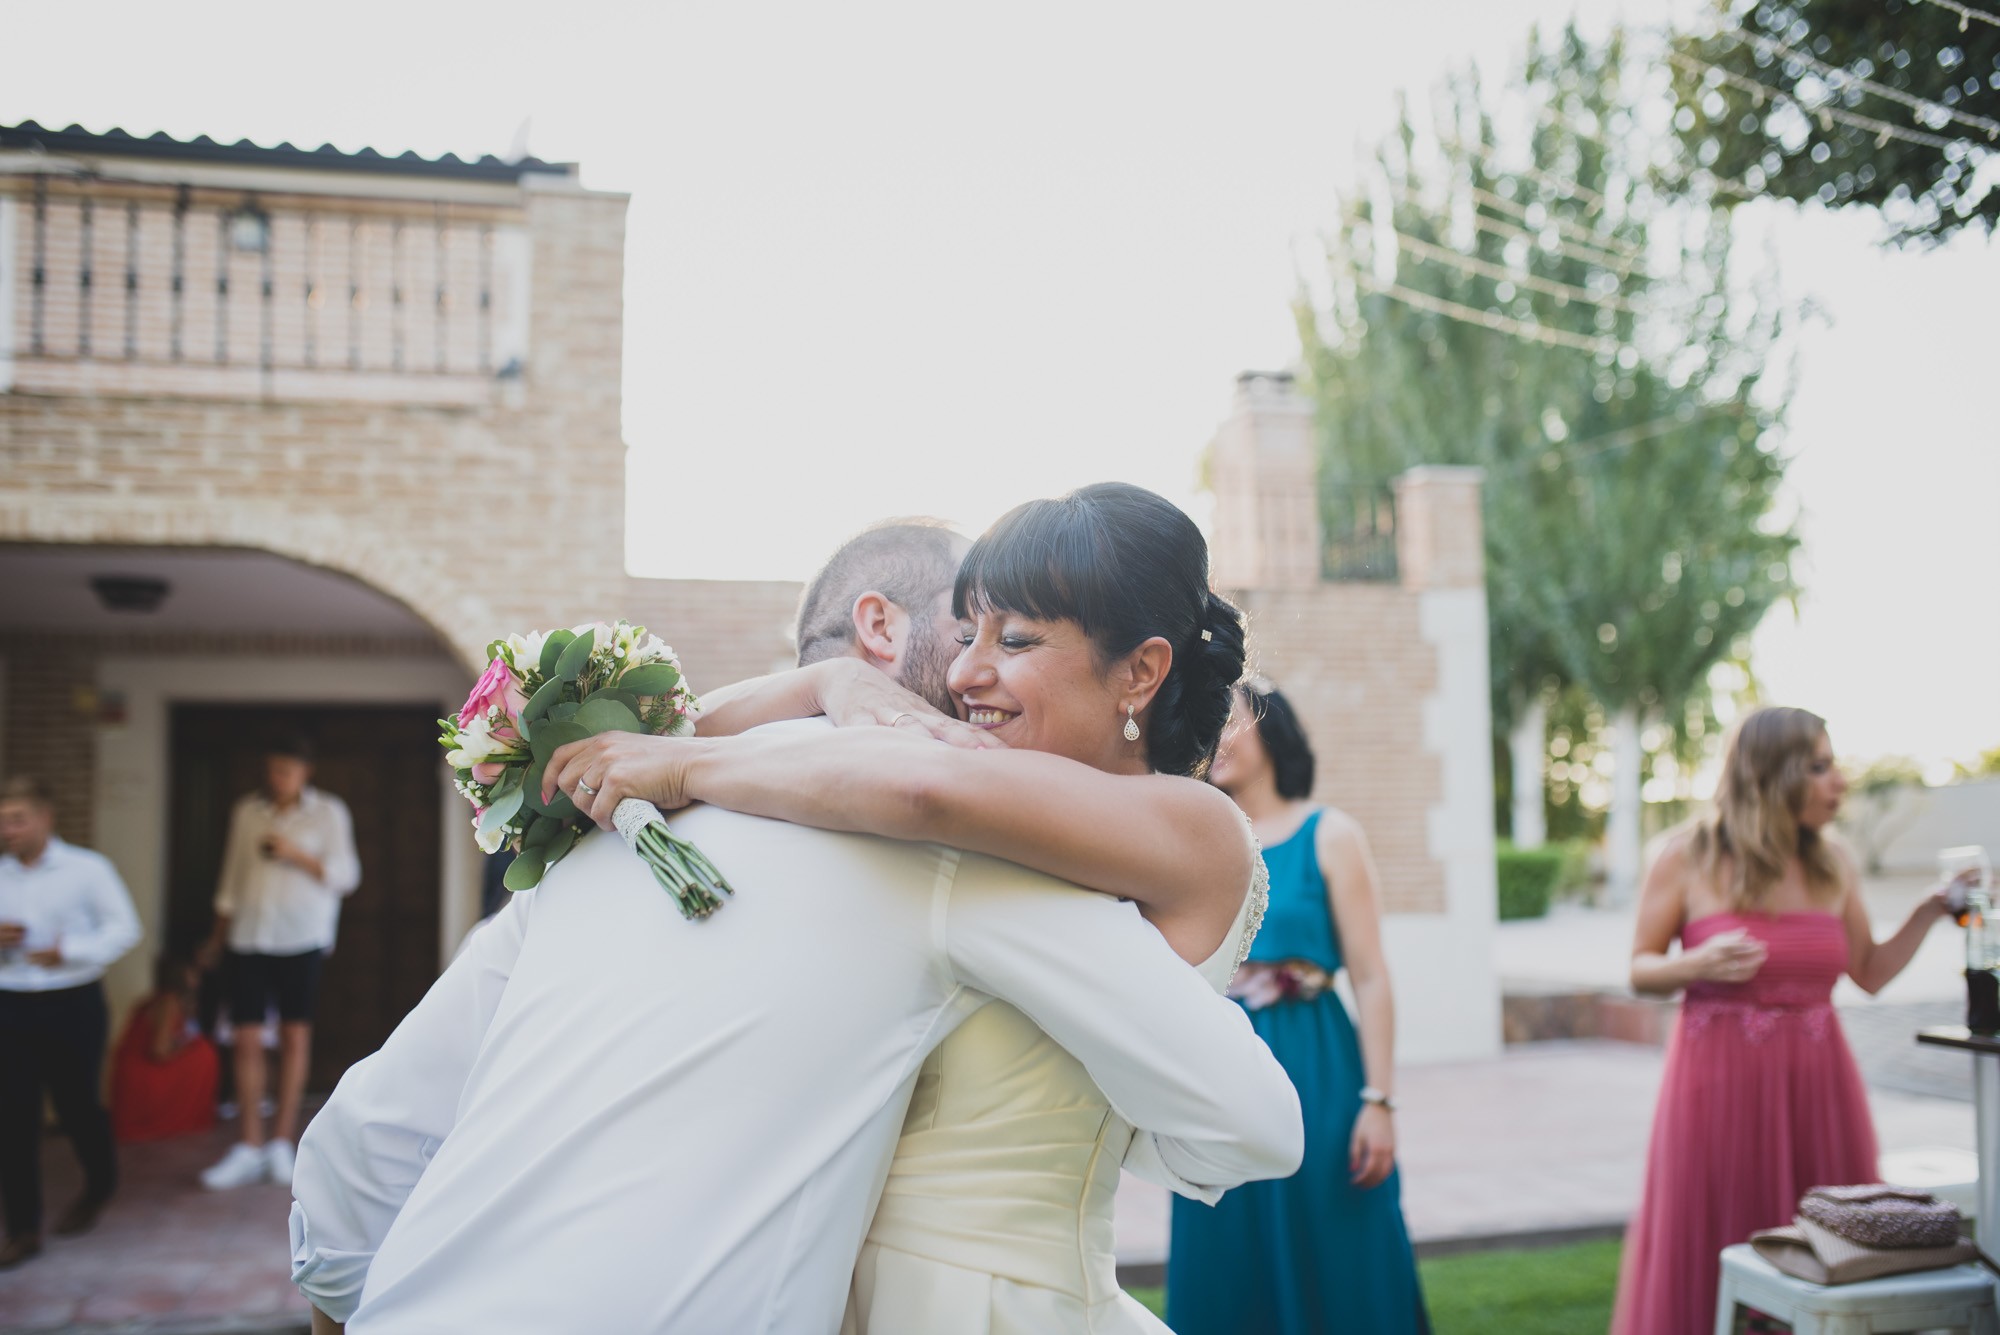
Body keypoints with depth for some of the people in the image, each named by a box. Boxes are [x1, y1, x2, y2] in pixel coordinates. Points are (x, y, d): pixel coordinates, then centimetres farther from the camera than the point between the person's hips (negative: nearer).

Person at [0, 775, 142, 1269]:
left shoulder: (88, 870, -5)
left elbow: (123, 928, -7)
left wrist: (69, 951, -21)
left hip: (71, 1005, -3)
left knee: (76, 1103, 9)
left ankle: (98, 1187, 38)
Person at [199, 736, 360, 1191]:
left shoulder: (328, 812, 0)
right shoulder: (246, 811, 8)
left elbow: (346, 876, -4)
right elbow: (231, 878, 14)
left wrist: (297, 856, -16)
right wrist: (218, 936, 14)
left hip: (301, 940, -2)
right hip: (247, 940, 2)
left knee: (295, 1036, 5)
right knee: (247, 1041, -1)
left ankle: (282, 1141, 15)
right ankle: (251, 1148, 7)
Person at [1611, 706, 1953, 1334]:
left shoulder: (1833, 862, 7)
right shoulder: (1687, 855, -5)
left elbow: (1871, 972, 14)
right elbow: (1640, 970, 0)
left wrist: (1929, 910, 4)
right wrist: (1699, 964, -18)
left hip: (1816, 1082, 4)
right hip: (1720, 1085, -4)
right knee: (1711, 1266, 1)